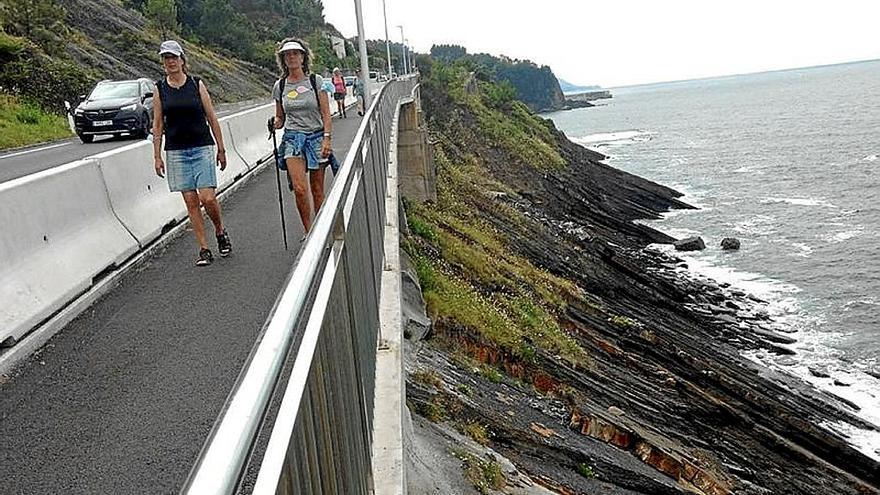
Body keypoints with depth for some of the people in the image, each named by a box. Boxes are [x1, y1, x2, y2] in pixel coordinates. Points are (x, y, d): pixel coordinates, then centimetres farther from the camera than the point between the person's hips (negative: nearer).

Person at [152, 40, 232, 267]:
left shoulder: (197, 84, 2)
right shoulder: (159, 89, 6)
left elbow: (212, 118, 4)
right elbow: (157, 124, 7)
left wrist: (221, 149, 4)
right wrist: (157, 156, 2)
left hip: (202, 148, -2)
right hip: (176, 152, 2)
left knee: (208, 198, -11)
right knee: (191, 201, 1)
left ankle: (220, 231, 19)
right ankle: (204, 249, 9)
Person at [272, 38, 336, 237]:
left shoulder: (315, 81, 1)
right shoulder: (280, 86, 7)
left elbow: (325, 113, -1)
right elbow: (280, 117, 14)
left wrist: (327, 138, -12)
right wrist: (276, 124, -9)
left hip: (316, 137, -1)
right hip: (293, 138, 1)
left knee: (317, 190, 4)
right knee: (299, 189, -13)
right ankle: (308, 232, 2)